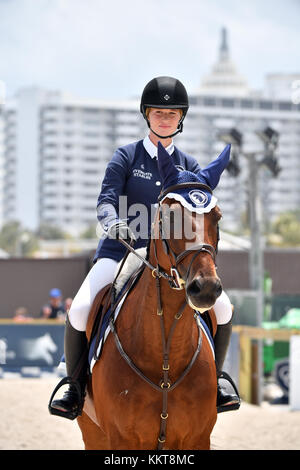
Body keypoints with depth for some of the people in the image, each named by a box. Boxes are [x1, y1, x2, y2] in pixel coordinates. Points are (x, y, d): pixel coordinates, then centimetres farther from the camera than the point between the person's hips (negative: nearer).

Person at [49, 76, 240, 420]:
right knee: (80, 311, -25)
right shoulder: (126, 157, 2)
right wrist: (114, 223, -31)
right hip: (120, 250, -2)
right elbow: (106, 201, -9)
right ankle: (76, 386, -2)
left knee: (222, 307, -14)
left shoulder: (189, 167, 9)